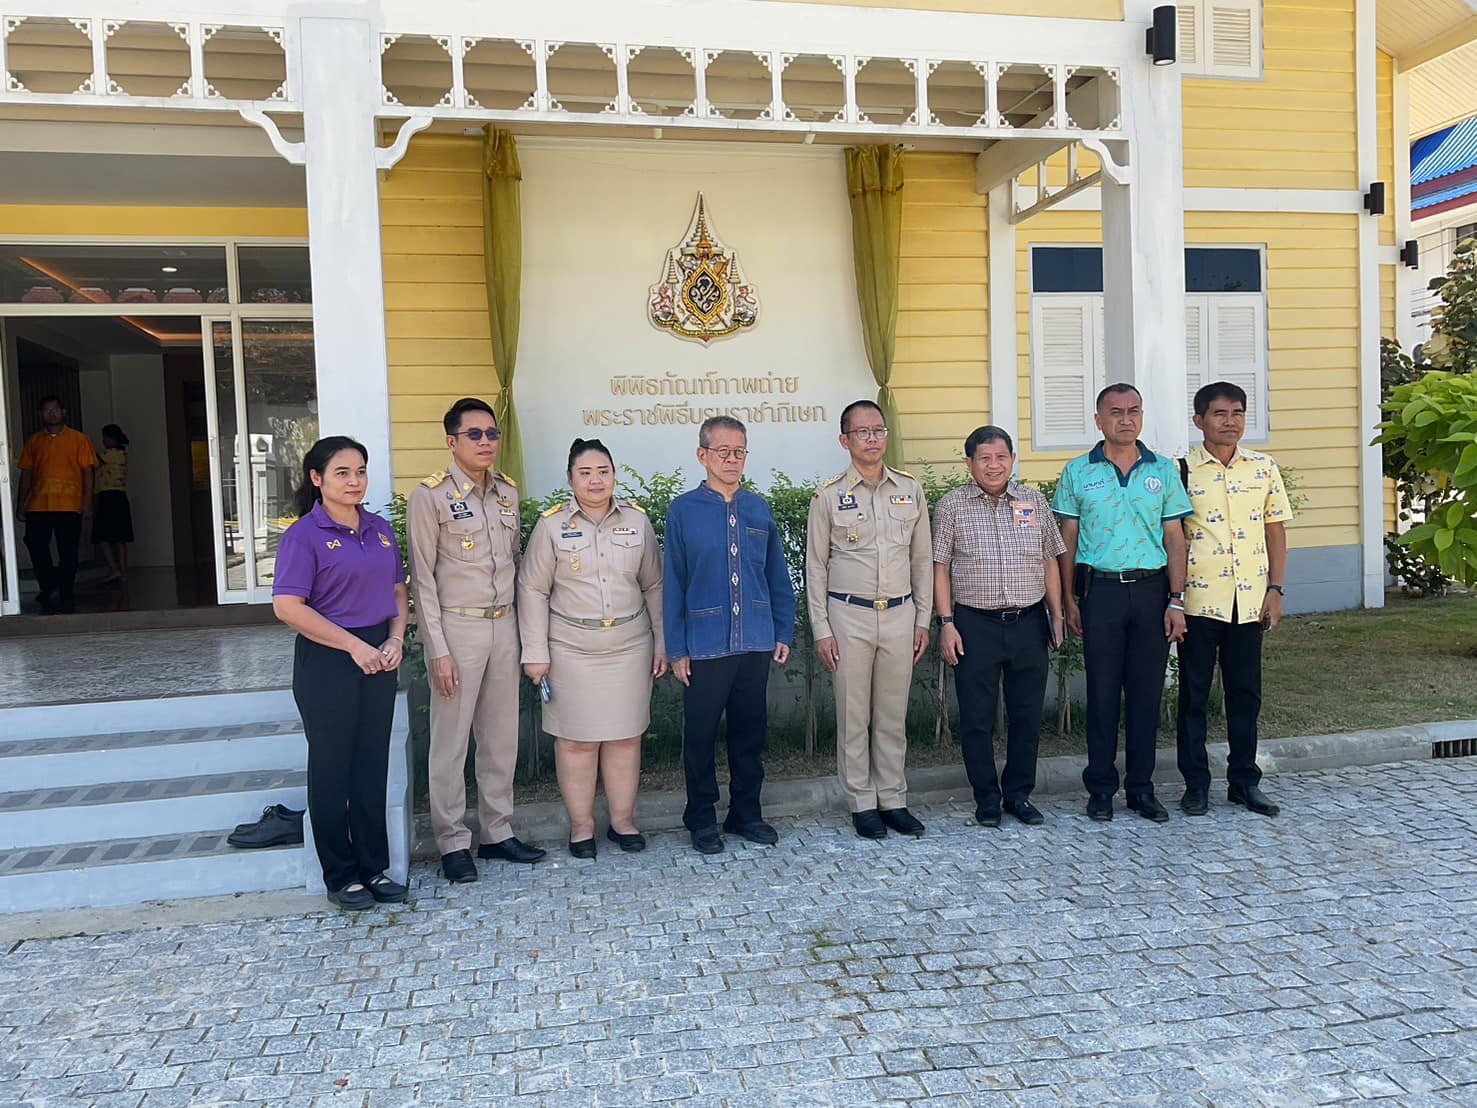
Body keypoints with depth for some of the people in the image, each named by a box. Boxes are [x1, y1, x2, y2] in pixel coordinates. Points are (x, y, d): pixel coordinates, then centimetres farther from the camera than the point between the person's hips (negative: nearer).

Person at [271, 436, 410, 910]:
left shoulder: (380, 530, 9)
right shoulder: (305, 534, -9)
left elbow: (399, 591, 15)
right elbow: (288, 606, -16)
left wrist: (395, 640, -2)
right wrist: (354, 646, -16)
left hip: (378, 658, 5)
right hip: (327, 661, -5)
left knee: (373, 765, 11)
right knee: (333, 768, 5)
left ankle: (375, 868, 23)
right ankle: (341, 876, 18)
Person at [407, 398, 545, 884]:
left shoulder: (508, 492, 9)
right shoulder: (431, 496, -8)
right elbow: (422, 579, -9)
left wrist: (522, 629, 11)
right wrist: (439, 649, -13)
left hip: (504, 625, 6)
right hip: (457, 626, -6)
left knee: (502, 735, 11)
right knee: (451, 740, 1)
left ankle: (497, 833, 23)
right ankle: (453, 842, 14)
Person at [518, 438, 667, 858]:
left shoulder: (637, 521, 4)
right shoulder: (551, 525, -2)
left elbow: (654, 586, 9)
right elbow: (533, 590, 0)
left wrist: (662, 643, 6)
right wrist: (535, 652, -4)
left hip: (630, 646, 2)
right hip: (572, 650, -2)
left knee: (626, 736, 8)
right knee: (577, 740, 4)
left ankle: (623, 820, 22)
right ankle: (581, 826, 17)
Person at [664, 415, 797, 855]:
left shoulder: (760, 510, 5)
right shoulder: (683, 511, -3)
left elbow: (778, 576, 10)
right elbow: (673, 584, -2)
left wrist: (784, 632, 7)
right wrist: (676, 648, -4)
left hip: (756, 644, 3)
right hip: (704, 647, -3)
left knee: (750, 731, 13)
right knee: (700, 734, 7)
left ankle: (746, 814, 29)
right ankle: (702, 820, 23)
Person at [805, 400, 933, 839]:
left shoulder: (911, 489, 6)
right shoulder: (829, 496, -2)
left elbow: (922, 560, 11)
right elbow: (815, 567, 0)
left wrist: (923, 620, 7)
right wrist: (821, 631, -4)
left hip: (900, 614, 3)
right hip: (849, 616, -2)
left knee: (893, 715, 10)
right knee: (854, 716, 4)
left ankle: (893, 799, 21)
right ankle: (862, 803, 16)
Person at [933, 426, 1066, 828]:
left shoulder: (1034, 502, 8)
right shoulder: (952, 506, 0)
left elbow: (1049, 563, 13)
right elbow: (941, 568, 0)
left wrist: (1056, 616, 10)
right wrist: (946, 623, -6)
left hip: (1029, 623, 3)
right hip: (975, 625, -2)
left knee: (1027, 714, 9)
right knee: (977, 718, 3)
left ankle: (1019, 794, 23)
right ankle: (987, 799, 17)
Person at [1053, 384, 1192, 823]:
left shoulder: (1163, 470, 7)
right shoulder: (1078, 473, 4)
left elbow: (1174, 538, 6)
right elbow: (1067, 539, 5)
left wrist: (1176, 601, -1)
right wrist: (1069, 600, 0)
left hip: (1151, 590, 1)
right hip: (1100, 590, -1)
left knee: (1147, 692, 6)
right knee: (1102, 692, 3)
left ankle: (1141, 787, 18)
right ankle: (1101, 789, 14)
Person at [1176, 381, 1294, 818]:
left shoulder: (1264, 468, 7)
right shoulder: (1184, 470, -2)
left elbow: (1275, 530, 10)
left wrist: (1275, 590, 3)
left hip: (1249, 600, 3)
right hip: (1198, 601, -3)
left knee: (1245, 693, 10)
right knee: (1194, 694, 4)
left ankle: (1245, 781, 22)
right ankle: (1195, 784, 14)